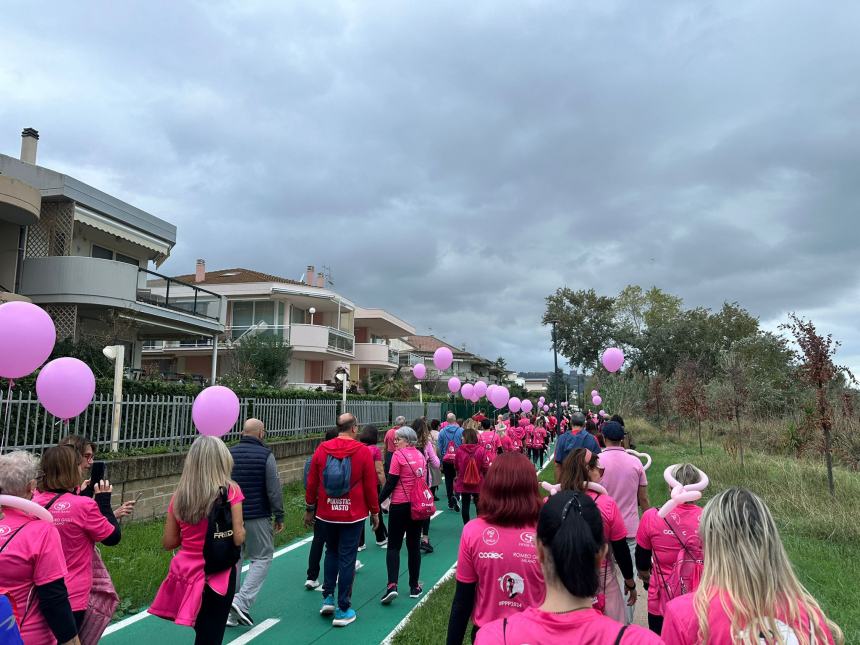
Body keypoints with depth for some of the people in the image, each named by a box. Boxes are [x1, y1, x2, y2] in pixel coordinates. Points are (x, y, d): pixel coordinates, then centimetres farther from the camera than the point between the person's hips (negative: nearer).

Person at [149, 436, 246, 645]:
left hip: (186, 572, 4)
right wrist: (241, 527, 4)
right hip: (218, 575, -4)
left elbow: (168, 543, 2)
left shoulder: (180, 495, -4)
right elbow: (239, 538, -16)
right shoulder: (230, 491, -15)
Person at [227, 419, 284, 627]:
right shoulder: (265, 455, -10)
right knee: (262, 558, 7)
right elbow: (274, 489, -12)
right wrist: (279, 516, -3)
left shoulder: (228, 455, 5)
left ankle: (231, 613, 20)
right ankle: (242, 601, -8)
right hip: (258, 517, -5)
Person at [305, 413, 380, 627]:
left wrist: (310, 508, 14)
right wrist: (375, 512, 4)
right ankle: (343, 611, 13)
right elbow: (370, 485, -8)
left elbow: (312, 482, 2)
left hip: (326, 513, 3)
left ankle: (328, 598, 22)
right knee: (347, 559, 6)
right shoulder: (363, 451, -12)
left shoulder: (321, 449, -4)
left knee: (331, 552, 24)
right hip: (353, 515, -3)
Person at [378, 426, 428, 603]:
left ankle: (392, 585, -8)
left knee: (394, 546, 4)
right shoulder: (421, 455, 5)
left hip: (400, 505, -5)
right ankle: (414, 587, 19)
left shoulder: (399, 455, -13)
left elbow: (391, 483, -13)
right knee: (414, 545, 14)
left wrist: (378, 502, -5)